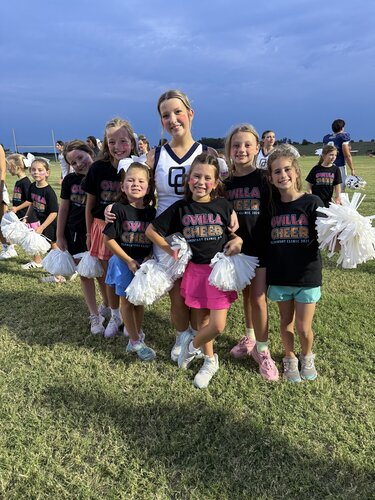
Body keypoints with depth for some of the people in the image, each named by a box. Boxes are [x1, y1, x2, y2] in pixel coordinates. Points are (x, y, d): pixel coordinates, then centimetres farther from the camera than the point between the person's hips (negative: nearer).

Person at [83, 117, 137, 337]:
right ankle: (114, 314, 34)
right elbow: (90, 204, 2)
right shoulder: (98, 169, -7)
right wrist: (89, 233, 7)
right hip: (102, 226, 2)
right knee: (108, 273, 12)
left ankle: (126, 314, 24)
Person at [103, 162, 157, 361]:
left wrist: (148, 258, -13)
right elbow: (109, 239, -13)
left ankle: (136, 334, 33)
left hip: (144, 262, 3)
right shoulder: (119, 209, -13)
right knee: (127, 301, 7)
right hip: (124, 261, -3)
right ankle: (136, 341, 19)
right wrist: (129, 261, -14)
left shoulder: (151, 212, -3)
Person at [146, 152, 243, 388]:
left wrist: (238, 240, -11)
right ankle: (210, 361, 35)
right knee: (203, 320, 13)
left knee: (218, 326, -6)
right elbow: (151, 230, 4)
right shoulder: (180, 208, -3)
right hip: (195, 269, 1)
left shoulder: (223, 205, -4)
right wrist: (171, 251, 0)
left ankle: (192, 346, 24)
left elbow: (235, 232, 11)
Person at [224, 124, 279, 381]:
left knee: (259, 299, -3)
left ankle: (262, 349, 14)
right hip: (238, 247, 3)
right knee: (246, 295, 16)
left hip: (261, 246, -3)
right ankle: (250, 337, 35)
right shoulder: (226, 182, 2)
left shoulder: (264, 178, -7)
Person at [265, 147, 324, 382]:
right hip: (279, 277, 3)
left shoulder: (312, 202, -9)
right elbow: (265, 241, 7)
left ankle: (307, 357, 36)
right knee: (286, 323, 16)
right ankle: (290, 359, 40)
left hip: (307, 276, -2)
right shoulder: (271, 207, 1)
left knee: (303, 328, 5)